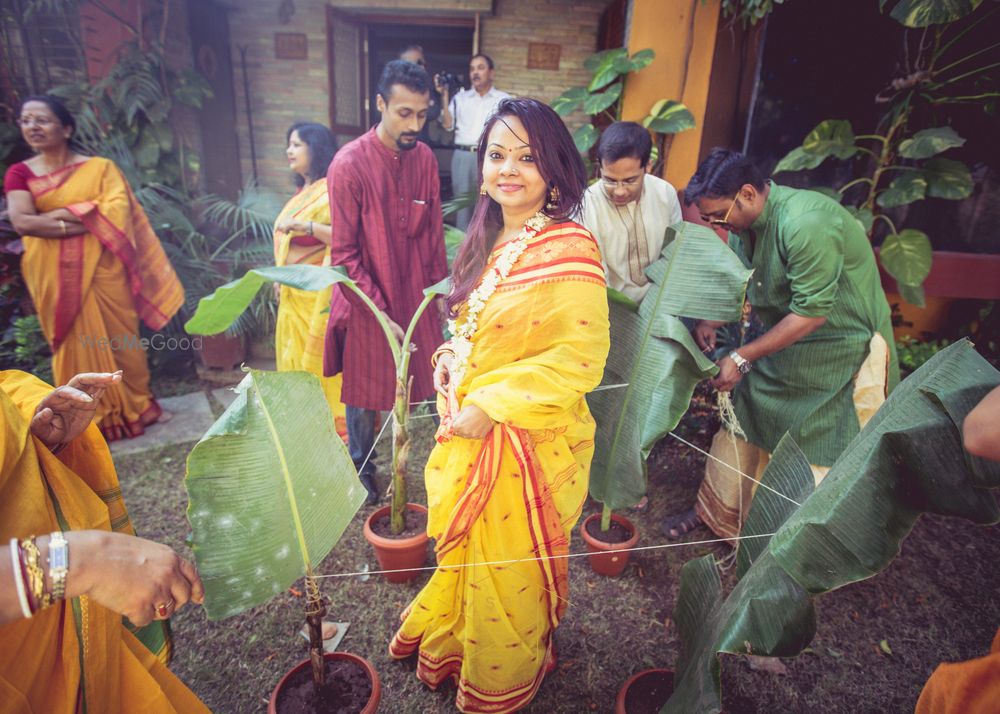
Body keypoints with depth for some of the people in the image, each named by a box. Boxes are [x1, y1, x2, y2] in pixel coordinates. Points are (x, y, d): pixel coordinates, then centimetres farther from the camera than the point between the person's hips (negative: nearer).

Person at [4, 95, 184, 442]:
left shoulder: (99, 167, 2)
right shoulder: (20, 173, 3)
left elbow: (118, 210, -12)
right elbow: (22, 222, -12)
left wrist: (60, 213, -14)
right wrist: (89, 219, -14)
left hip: (102, 267, -1)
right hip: (55, 275, 1)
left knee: (119, 337, 5)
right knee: (75, 343, 8)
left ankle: (137, 405, 21)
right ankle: (91, 420, 20)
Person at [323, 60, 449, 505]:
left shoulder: (425, 158, -1)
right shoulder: (350, 164, -17)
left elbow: (434, 231, 7)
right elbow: (344, 254, -16)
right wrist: (381, 313, -18)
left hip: (417, 297, 4)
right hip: (368, 302, -4)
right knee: (364, 394, 13)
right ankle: (362, 467, 37)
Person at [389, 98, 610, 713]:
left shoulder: (569, 249, -20)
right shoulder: (492, 237, 6)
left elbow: (580, 358, -24)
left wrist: (491, 406, -22)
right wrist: (451, 359, 0)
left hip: (527, 441, -7)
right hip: (471, 432, 7)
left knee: (506, 569, 15)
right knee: (463, 550, 26)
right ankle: (449, 646, 54)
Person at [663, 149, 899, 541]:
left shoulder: (805, 224, -31)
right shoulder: (745, 221, -3)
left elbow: (812, 312, -29)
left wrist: (742, 358, -27)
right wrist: (710, 320, -9)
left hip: (843, 350, -8)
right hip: (781, 339, 8)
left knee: (828, 457, 3)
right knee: (740, 422, 12)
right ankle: (714, 511, 31)